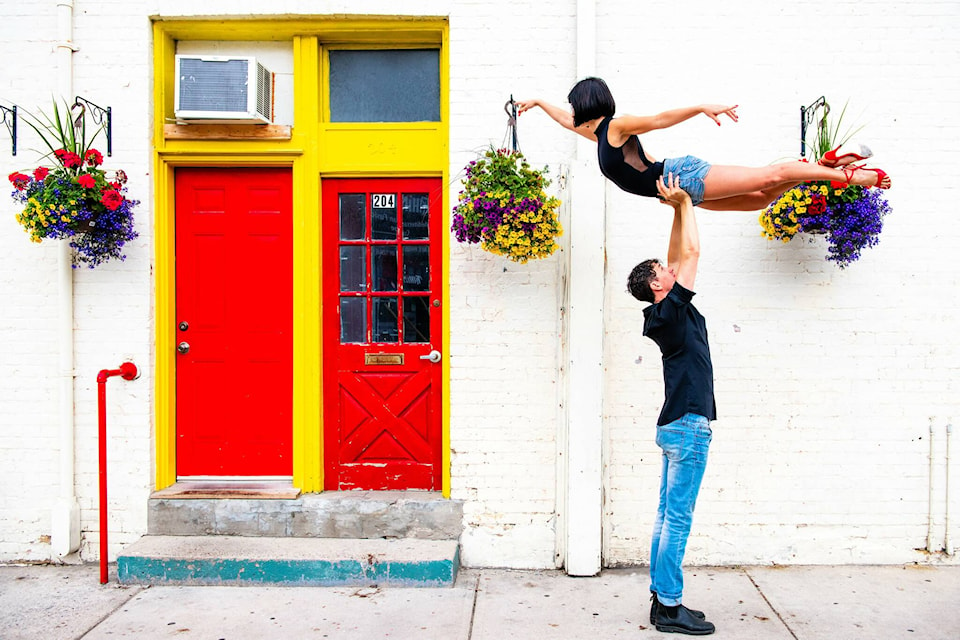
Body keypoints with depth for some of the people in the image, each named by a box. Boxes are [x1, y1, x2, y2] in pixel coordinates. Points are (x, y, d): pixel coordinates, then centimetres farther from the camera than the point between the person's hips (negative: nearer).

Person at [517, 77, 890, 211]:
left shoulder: (616, 126, -8)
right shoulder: (598, 134, 17)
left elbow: (659, 119, -19)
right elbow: (566, 120, 34)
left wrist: (702, 108, -29)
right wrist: (539, 103, 40)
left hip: (685, 177, -8)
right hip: (681, 190, 8)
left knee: (769, 179, -8)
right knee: (758, 199, 10)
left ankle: (848, 175, -1)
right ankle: (824, 167, 15)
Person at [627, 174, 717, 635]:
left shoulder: (665, 314, 12)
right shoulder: (670, 312, -12)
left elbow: (679, 257, 19)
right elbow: (691, 252, -11)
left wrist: (679, 209, 16)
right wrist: (683, 204, -1)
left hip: (677, 425, 10)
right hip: (688, 425, -10)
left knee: (668, 516, 12)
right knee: (677, 520, -4)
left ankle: (662, 597, 20)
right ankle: (669, 607, 4)